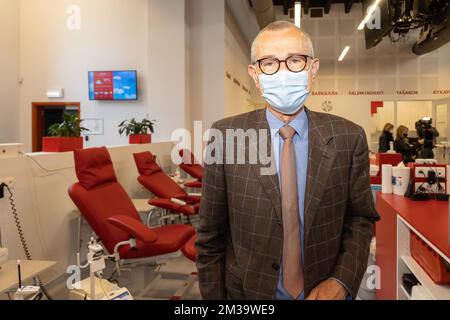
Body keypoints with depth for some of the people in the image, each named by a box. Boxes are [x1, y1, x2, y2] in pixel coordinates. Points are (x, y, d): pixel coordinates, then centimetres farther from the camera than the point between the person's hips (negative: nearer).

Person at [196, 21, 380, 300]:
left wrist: (341, 281, -14)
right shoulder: (225, 136, -14)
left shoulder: (349, 138, -10)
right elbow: (211, 236, -8)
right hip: (248, 292, 0)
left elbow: (360, 218, 0)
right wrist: (213, 298, -6)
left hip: (323, 292, 1)